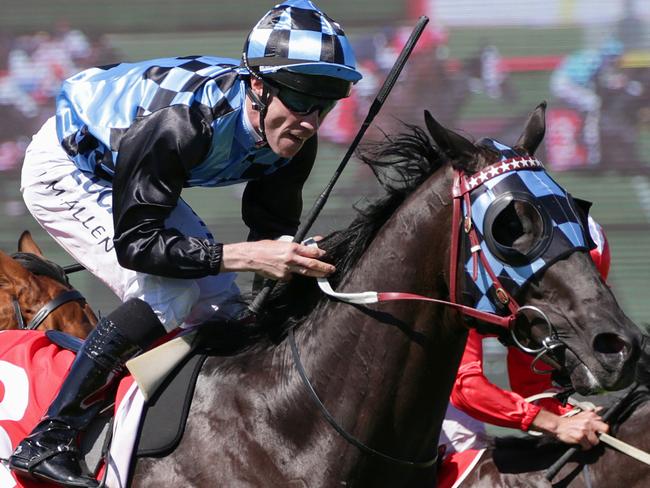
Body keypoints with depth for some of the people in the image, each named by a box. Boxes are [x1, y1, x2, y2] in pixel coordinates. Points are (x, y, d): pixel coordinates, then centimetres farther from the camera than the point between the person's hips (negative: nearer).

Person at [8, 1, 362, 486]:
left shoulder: (291, 138, -19)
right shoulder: (179, 121, -41)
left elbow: (273, 231, -9)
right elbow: (134, 242, -39)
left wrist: (300, 261, -31)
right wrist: (247, 255, -46)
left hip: (128, 177, 8)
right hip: (65, 169, -8)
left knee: (220, 308, 1)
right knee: (169, 297, -25)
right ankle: (47, 441, -21)